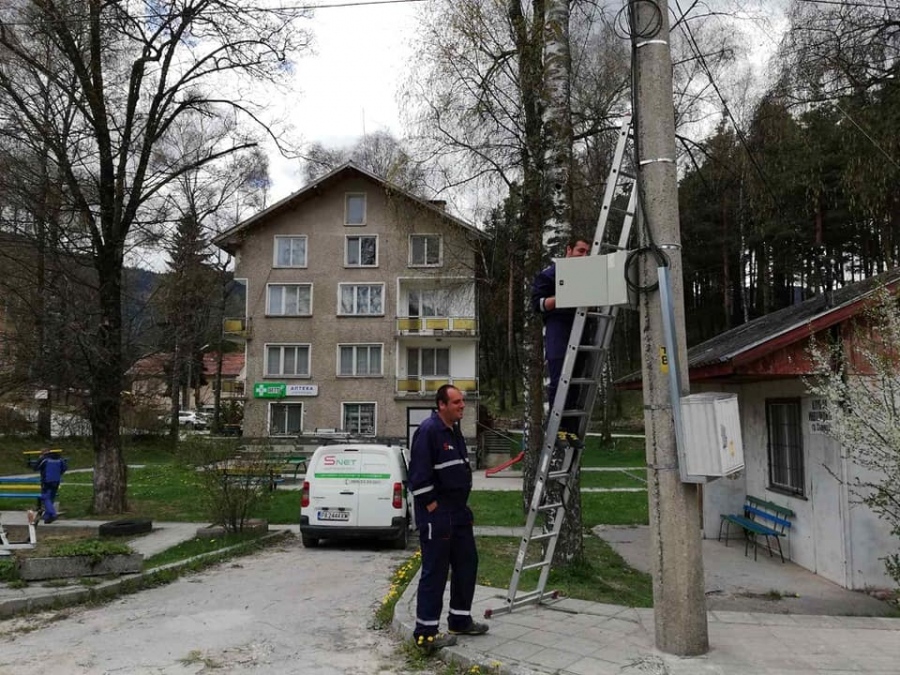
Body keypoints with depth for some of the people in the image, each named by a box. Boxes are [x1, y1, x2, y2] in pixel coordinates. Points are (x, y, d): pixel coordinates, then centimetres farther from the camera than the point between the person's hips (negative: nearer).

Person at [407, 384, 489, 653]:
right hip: (436, 514, -10)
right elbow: (419, 473, -22)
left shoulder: (454, 430, 13)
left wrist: (461, 505, 17)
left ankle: (460, 620, 29)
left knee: (466, 563, 16)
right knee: (435, 571, -3)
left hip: (458, 511, 10)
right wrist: (432, 506, -19)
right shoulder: (428, 431, -17)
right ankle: (426, 632, 8)